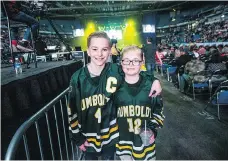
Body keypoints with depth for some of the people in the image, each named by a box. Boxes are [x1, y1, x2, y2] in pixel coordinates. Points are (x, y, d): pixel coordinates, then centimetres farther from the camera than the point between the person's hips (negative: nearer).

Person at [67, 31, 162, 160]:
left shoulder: (116, 71, -15)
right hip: (88, 137, 1)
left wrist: (154, 79, -15)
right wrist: (78, 138, -2)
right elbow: (72, 111, -7)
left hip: (110, 134, 0)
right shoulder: (78, 78, -15)